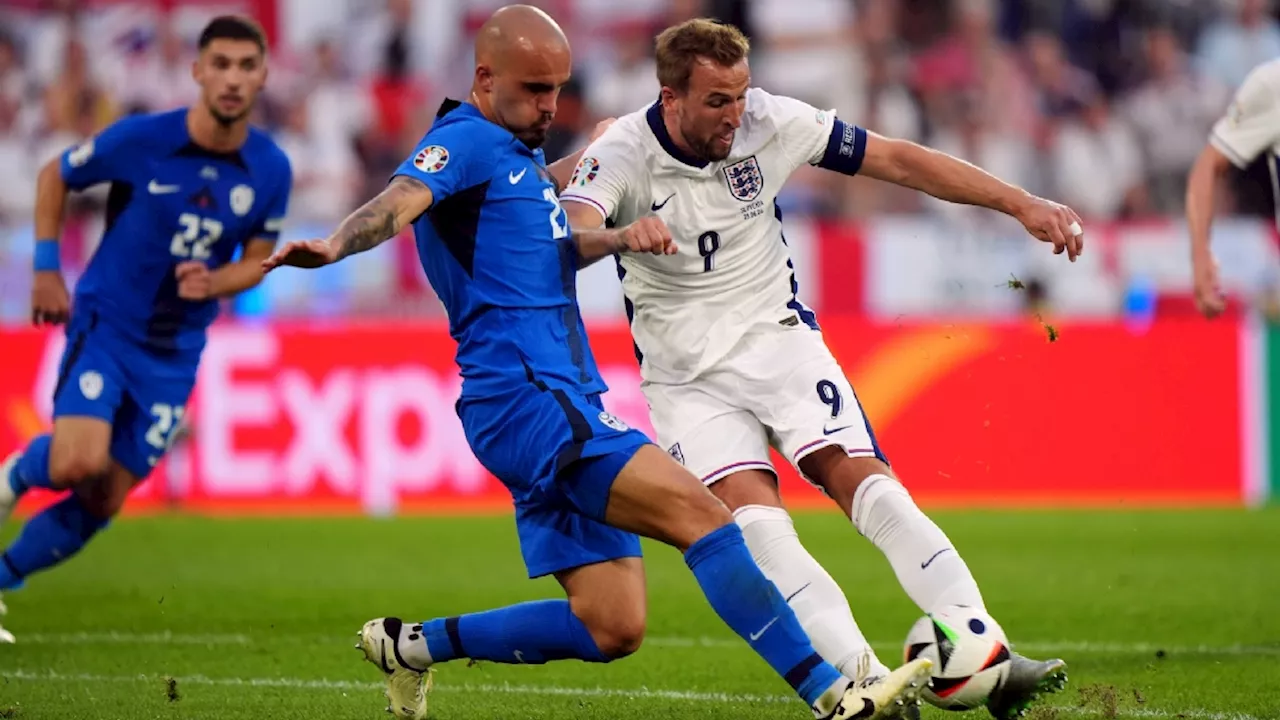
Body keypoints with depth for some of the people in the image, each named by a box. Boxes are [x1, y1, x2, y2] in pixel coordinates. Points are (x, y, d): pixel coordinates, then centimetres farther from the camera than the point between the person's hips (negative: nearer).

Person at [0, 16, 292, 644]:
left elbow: (256, 261, 6)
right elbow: (53, 178, 2)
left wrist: (211, 282, -16)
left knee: (103, 503, 4)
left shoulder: (271, 170, -5)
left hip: (173, 355, 4)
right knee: (79, 463, -26)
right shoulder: (139, 140, -14)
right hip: (105, 325, -4)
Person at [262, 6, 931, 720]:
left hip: (569, 405, 10)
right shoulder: (465, 140, -7)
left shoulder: (515, 152, 21)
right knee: (701, 514, -20)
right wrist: (335, 246, -48)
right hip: (526, 396, -10)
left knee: (611, 628, 6)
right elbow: (400, 201, -26)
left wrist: (619, 236, 14)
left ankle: (411, 646, 16)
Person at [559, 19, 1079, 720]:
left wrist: (1021, 204, -3)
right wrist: (621, 237, -60)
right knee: (755, 523, -24)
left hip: (777, 338, 2)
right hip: (687, 375, -2)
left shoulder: (769, 121, -7)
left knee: (869, 484, -18)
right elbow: (573, 234, -35)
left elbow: (899, 160, 0)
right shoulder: (620, 155, -15)